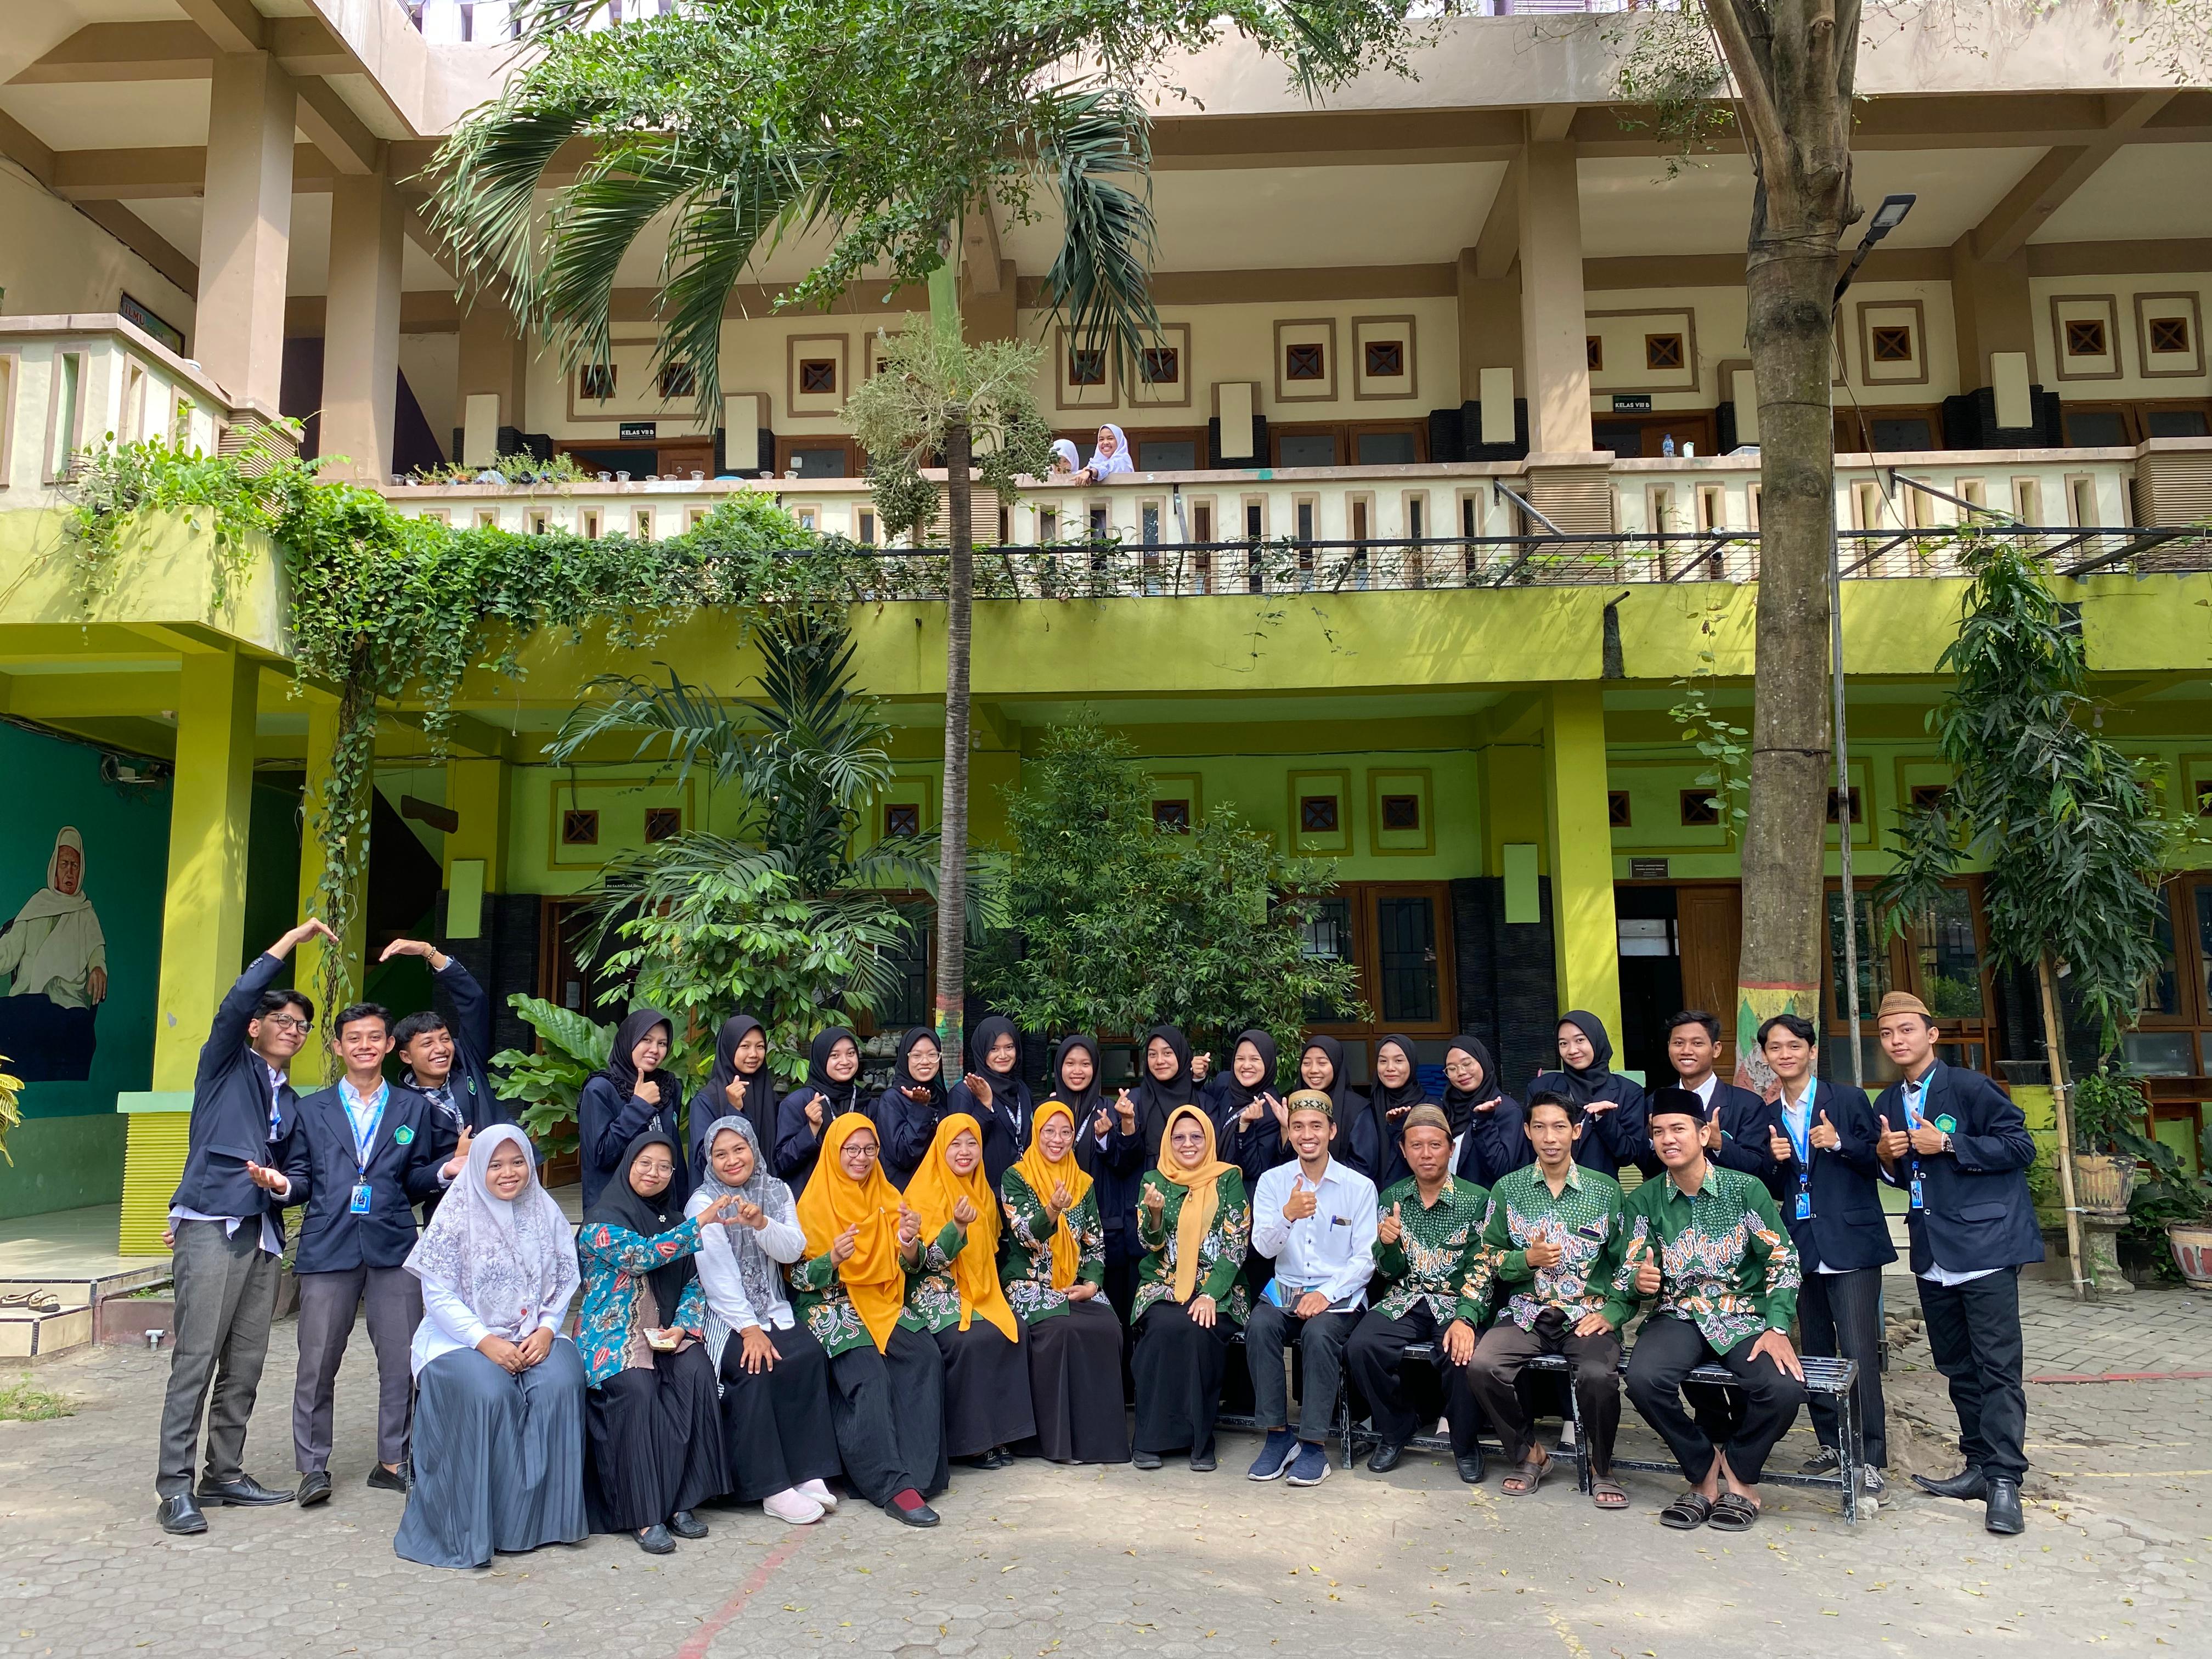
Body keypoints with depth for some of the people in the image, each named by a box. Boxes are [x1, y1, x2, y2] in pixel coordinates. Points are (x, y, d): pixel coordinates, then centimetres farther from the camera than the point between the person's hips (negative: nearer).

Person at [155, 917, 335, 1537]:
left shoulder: (290, 1103, 23)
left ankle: (225, 1474, 16)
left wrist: (280, 1183, 4)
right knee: (196, 1359, -8)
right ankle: (174, 1488, -3)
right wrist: (293, 938, -9)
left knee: (245, 1365, 7)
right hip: (210, 1228, -6)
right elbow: (238, 999, -10)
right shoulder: (226, 1065, 6)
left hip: (262, 1235, 6)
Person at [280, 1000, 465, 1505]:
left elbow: (414, 1183, 11)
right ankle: (312, 1467, 17)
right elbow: (302, 1179, 10)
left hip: (393, 1249, 0)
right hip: (328, 1249, 0)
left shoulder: (413, 1108, 13)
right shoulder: (312, 1110, 13)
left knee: (402, 1361, 1)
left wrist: (447, 1168, -7)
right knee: (317, 1363, 2)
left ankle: (393, 1462, 15)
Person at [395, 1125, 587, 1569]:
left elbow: (564, 1283, 6)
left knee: (559, 1384, -27)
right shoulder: (456, 1217, -4)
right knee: (489, 1394, -32)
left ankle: (546, 1513, -14)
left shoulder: (546, 1213, 6)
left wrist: (547, 1329, -11)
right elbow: (438, 1295, -7)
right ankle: (481, 1525, -17)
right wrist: (485, 1341, -18)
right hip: (464, 1338, -2)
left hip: (535, 1337, 3)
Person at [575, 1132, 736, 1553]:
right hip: (614, 1330, -4)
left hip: (667, 1331, 4)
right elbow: (644, 1255, -23)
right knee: (637, 1388, -32)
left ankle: (682, 1500, -18)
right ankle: (643, 1514, -24)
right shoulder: (603, 1220, -5)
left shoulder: (674, 1219, 13)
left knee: (697, 1373, -25)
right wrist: (700, 1223, -30)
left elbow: (693, 1282, 11)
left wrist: (682, 1326, -7)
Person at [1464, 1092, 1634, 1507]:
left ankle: (1601, 1469, -1)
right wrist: (1528, 1259, -10)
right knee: (1481, 1366, -26)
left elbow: (1626, 1263, 5)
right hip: (1526, 1313, 2)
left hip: (1588, 1314, -1)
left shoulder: (1606, 1189, 5)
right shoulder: (1508, 1188, 7)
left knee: (1598, 1375, -32)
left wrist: (1612, 1312, -9)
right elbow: (1488, 1259, 9)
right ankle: (1528, 1454, 1)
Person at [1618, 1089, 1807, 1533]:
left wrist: (1777, 1328, -14)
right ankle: (1703, 1472, -1)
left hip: (1744, 1316, -1)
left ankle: (1739, 1472, 3)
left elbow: (1783, 1262, -2)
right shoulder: (1644, 1200, 3)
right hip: (1678, 1316, 1)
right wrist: (1639, 1283, -22)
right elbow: (1629, 1275, 3)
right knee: (1643, 1378, -30)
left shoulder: (1746, 1189, -1)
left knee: (1784, 1388, -30)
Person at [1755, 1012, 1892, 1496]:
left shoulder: (1848, 1099, -2)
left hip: (1852, 1244, -5)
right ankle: (1831, 1442, 23)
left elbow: (1880, 1163, -4)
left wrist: (1840, 1143, -19)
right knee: (1816, 1351, 11)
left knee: (1858, 1352, -9)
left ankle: (1870, 1456, -1)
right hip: (1803, 1247, 5)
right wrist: (1775, 1161, -5)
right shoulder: (1770, 1117, 12)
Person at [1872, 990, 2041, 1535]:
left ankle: (2004, 1480, -3)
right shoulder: (1888, 1106, 12)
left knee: (1997, 1365, -7)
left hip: (1985, 1245, -7)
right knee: (1957, 1365, 12)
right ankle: (1980, 1465, 22)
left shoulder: (1969, 1087, -8)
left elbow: (2020, 1147, -12)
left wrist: (1948, 1144, -19)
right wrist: (1887, 1157, -1)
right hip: (1933, 1254, 7)